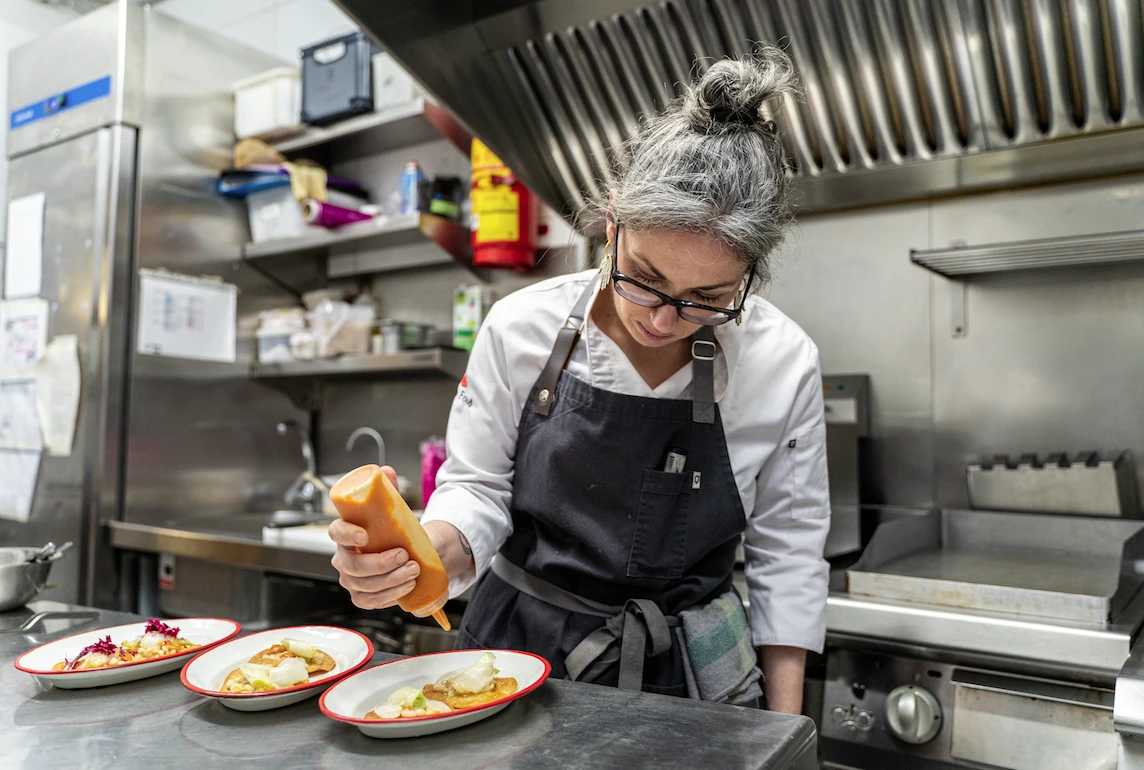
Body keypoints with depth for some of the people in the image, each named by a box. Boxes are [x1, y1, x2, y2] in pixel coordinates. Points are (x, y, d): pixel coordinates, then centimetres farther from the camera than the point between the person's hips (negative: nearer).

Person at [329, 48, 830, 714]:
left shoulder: (784, 363, -14)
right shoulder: (521, 328, -14)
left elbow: (785, 552, -5)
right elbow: (479, 489, -5)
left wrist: (784, 730, -4)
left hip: (674, 673, 0)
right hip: (517, 644, 1)